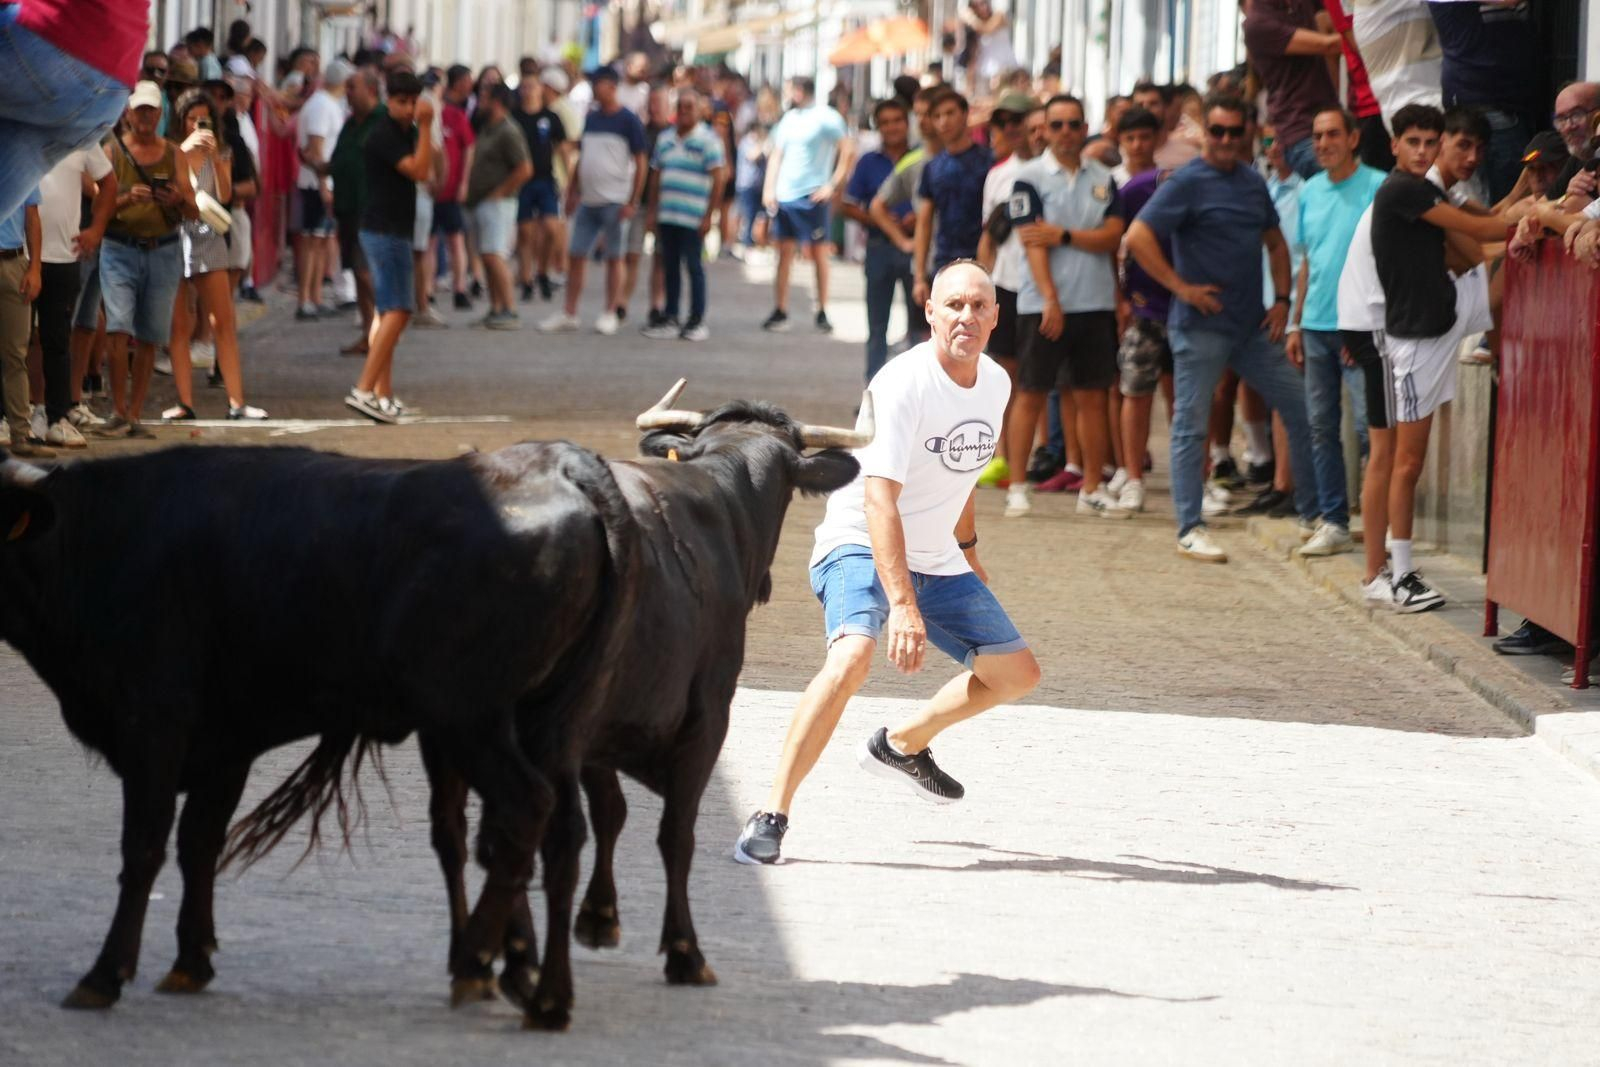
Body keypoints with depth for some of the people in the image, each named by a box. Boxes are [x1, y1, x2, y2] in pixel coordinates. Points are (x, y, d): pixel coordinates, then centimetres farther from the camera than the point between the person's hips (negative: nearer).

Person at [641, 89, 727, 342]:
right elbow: (656, 176, 18)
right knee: (669, 268, 8)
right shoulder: (665, 139, 14)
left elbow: (718, 179, -8)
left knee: (694, 267, -1)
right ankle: (669, 319, 14)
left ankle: (697, 321, 5)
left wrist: (708, 216, -12)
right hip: (666, 216, 6)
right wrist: (653, 212, 12)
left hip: (693, 218, -6)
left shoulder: (708, 139, -4)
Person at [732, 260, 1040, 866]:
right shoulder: (902, 384, -24)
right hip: (860, 544, -8)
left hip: (937, 562, 8)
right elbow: (880, 498, -32)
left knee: (1018, 674, 12)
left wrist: (967, 552, 28)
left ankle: (903, 745, 36)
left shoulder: (995, 384, 0)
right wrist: (901, 604, -41)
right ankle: (771, 817, -31)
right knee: (854, 655, -34)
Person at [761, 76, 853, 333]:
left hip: (811, 196, -6)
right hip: (783, 196, 6)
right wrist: (769, 189, 7)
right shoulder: (789, 118, 14)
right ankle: (780, 312, 10)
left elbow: (848, 152, -11)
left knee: (818, 253, 0)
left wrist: (832, 185, -14)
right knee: (784, 252, 6)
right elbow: (776, 155, 18)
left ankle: (822, 314, 5)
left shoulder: (826, 117, -7)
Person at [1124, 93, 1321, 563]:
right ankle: (1190, 528, 3)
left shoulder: (1254, 183, 11)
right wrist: (1181, 287, -16)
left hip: (1253, 327, 7)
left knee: (1300, 410, 7)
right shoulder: (1187, 183, -9)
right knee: (1191, 426, -1)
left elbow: (1275, 242, 22)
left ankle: (1313, 513, 17)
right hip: (1201, 326, -7)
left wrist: (1282, 299, 10)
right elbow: (1137, 237, -17)